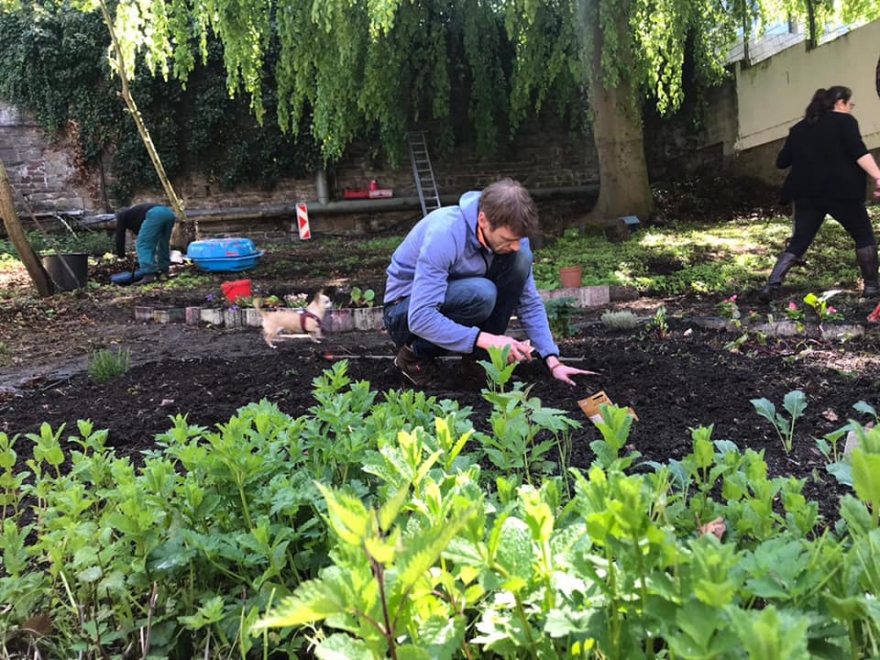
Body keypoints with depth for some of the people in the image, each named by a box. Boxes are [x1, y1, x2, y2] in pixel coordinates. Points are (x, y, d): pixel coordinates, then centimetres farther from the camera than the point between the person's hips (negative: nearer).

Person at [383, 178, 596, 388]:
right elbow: (420, 318, -36)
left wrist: (553, 361, -16)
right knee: (480, 293, -36)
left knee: (520, 260, -18)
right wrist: (484, 339, -39)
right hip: (407, 313, -6)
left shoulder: (509, 232, -13)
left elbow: (530, 302, -6)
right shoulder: (445, 234, -32)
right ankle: (416, 355, -11)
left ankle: (480, 357, -7)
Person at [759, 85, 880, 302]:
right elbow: (859, 152, -14)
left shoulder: (799, 128, 15)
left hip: (806, 194, 4)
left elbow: (782, 162, 14)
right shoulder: (844, 121, 1)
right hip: (840, 191, -4)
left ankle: (770, 287, -7)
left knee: (797, 243, 7)